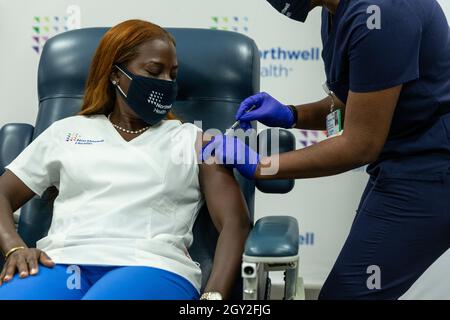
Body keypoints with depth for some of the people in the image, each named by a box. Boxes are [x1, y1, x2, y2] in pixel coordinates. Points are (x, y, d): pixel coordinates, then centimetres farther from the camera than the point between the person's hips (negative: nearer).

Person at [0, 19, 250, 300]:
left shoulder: (193, 140, 18)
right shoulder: (67, 131, 22)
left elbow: (235, 222, 7)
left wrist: (214, 294, -12)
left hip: (151, 265, -2)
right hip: (63, 261, 2)